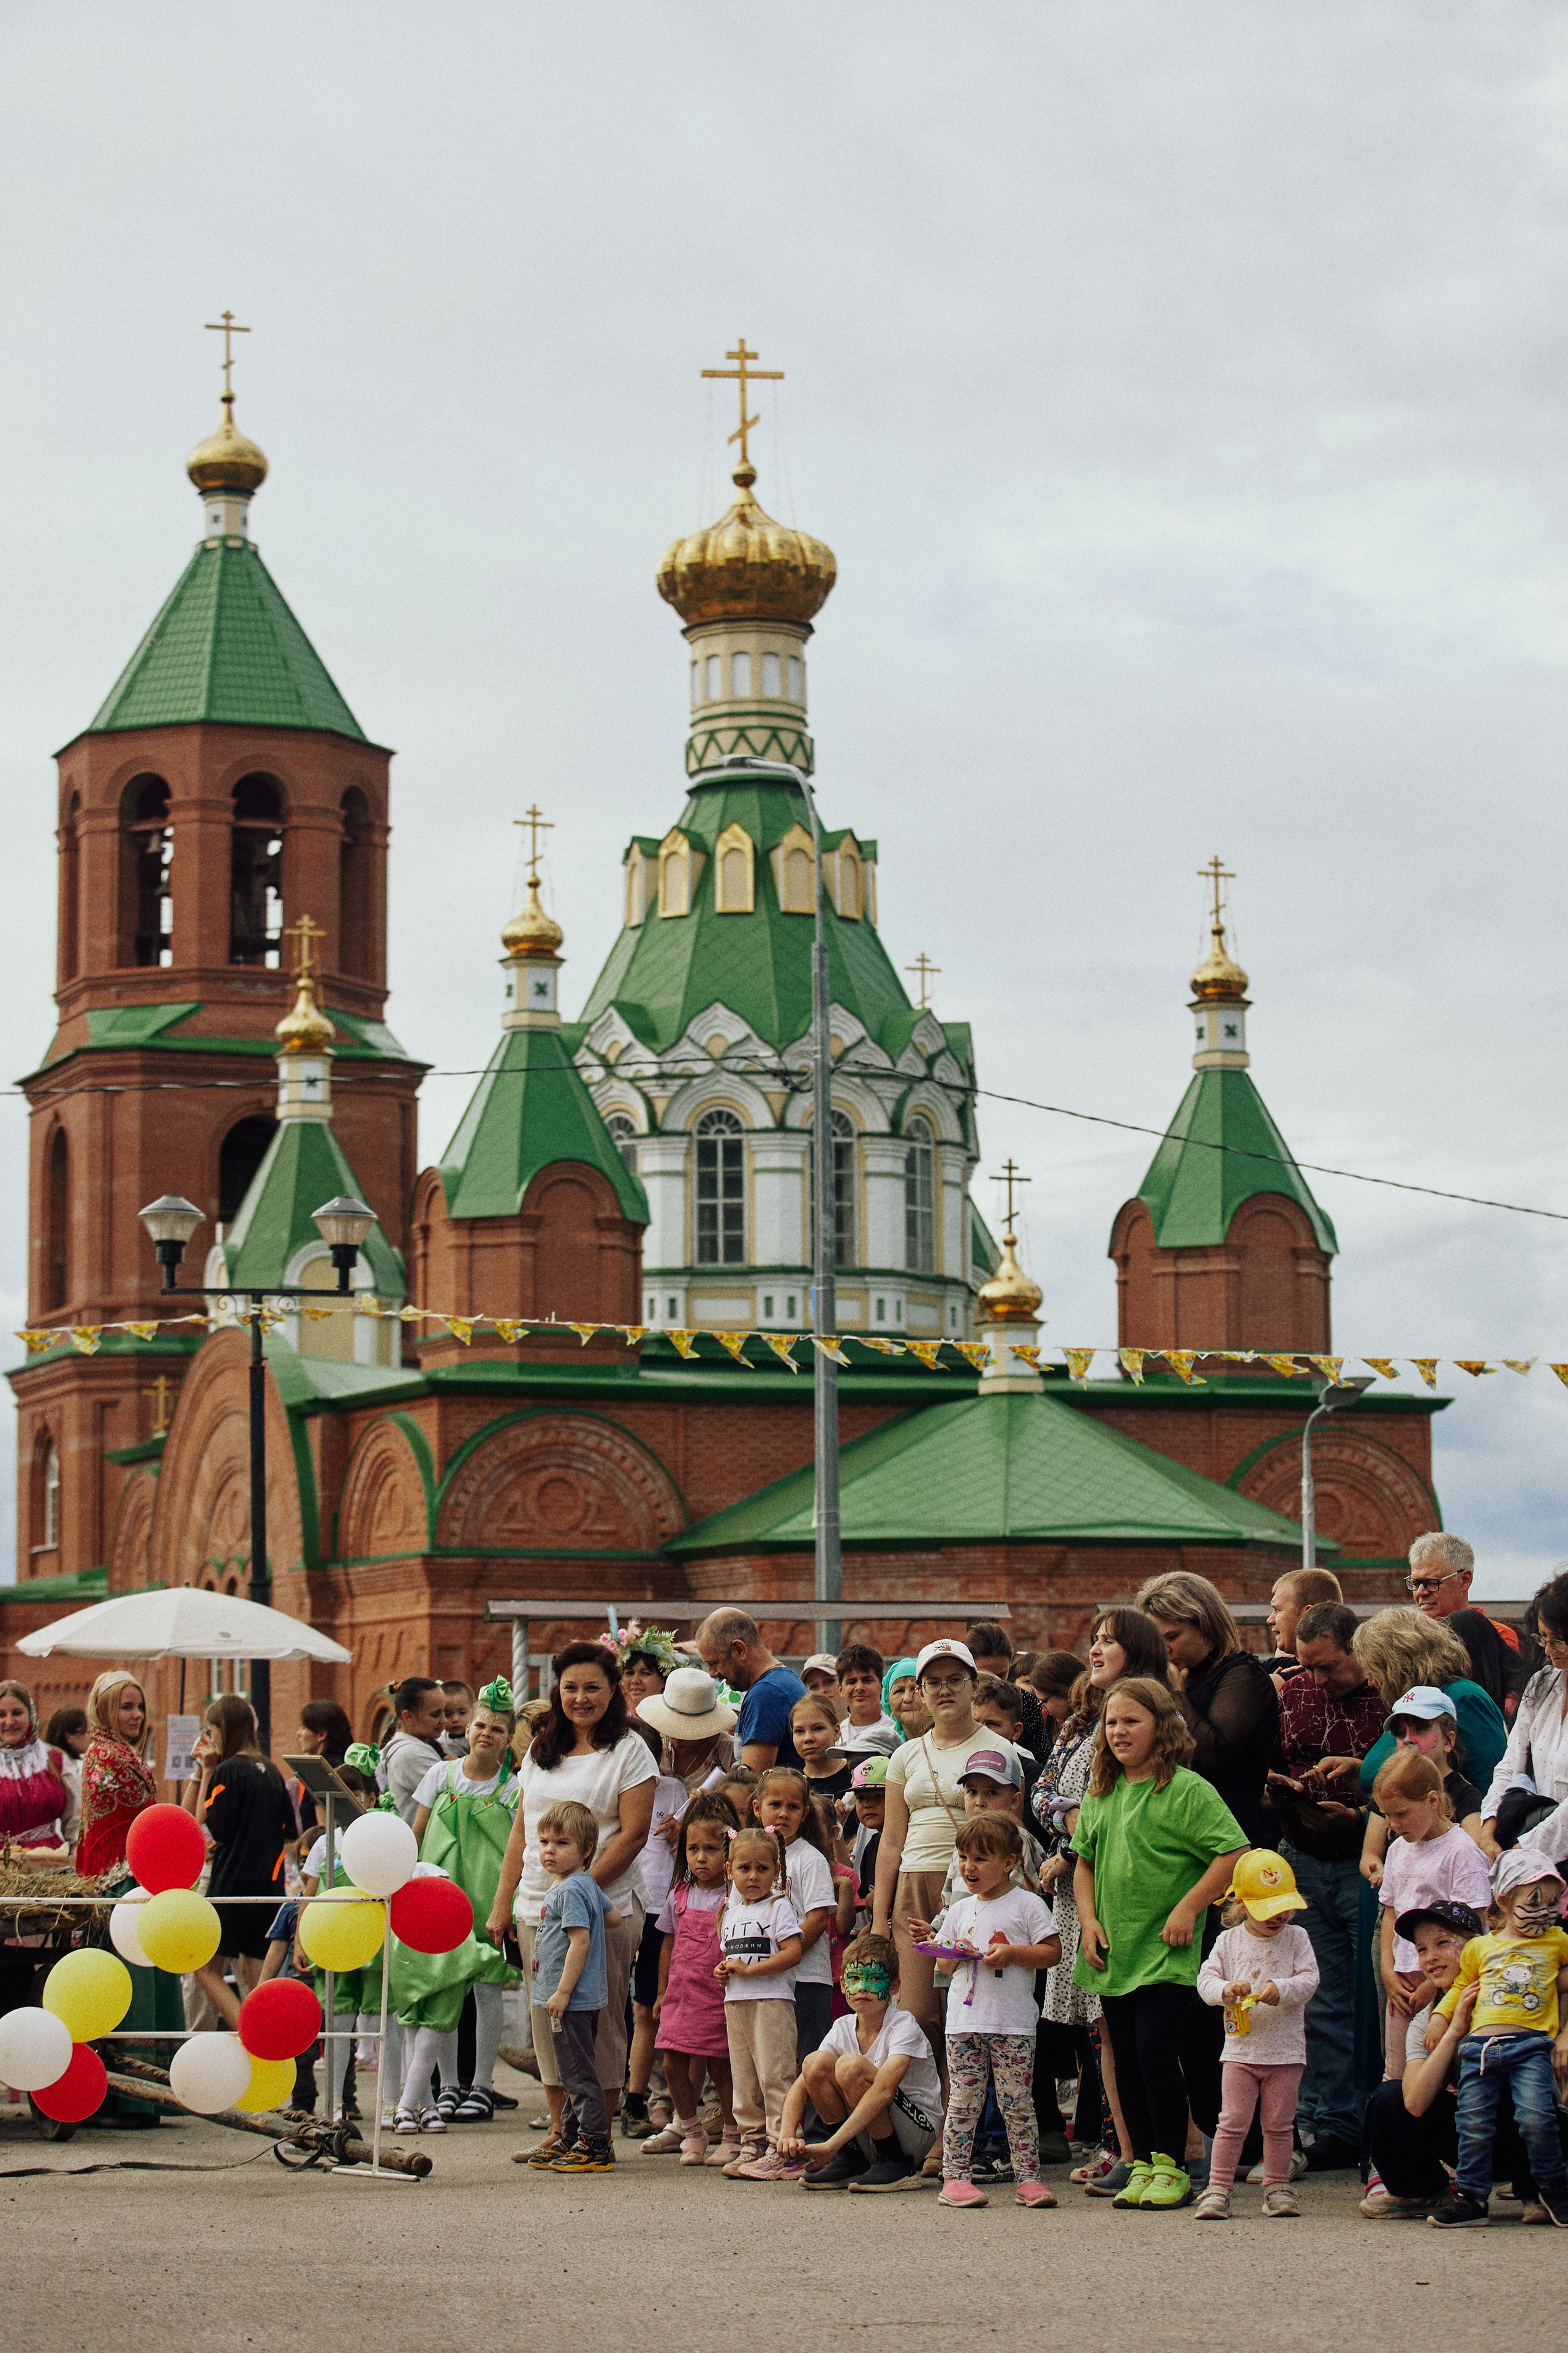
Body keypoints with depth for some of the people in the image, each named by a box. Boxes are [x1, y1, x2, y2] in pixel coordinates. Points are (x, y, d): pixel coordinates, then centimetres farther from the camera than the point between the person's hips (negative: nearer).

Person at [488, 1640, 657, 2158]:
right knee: (547, 2019, 6)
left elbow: (632, 1834, -9)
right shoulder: (541, 1750, 15)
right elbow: (522, 1830, 18)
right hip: (537, 1908, 5)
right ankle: (560, 2132, 12)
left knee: (598, 2022, -5)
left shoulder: (628, 1751, -2)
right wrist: (502, 1902, 11)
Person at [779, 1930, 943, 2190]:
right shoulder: (843, 2029, 2)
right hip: (863, 2135, 6)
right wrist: (787, 2135, -27)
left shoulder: (903, 2027, -16)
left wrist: (831, 2144, -40)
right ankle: (851, 2161, -3)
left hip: (918, 2134, -6)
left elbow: (884, 2090, -32)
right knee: (816, 2062, -14)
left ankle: (898, 2164, -15)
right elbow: (802, 2083, -6)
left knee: (851, 2066, -28)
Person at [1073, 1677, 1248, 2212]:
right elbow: (1085, 1863, 21)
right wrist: (1088, 1920, 6)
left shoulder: (1188, 1790, -9)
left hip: (1167, 1954, -7)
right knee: (1127, 2062, 9)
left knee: (1157, 2052, -13)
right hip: (1115, 1953, 7)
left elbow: (1235, 1852, -14)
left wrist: (1188, 1908, -17)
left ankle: (1170, 2165, -1)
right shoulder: (1100, 1795, 12)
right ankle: (1141, 2165, 17)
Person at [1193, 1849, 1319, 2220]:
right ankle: (1218, 2189, 1)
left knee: (1278, 2123, 6)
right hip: (1240, 2047, 0)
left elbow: (1309, 1980, -5)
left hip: (1285, 2050, 0)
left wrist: (1282, 1989, -24)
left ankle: (1277, 2188, 16)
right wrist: (1225, 1990, -23)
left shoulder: (1296, 1939, 3)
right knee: (1233, 2121, -2)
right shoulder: (1228, 1942, 5)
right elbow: (1205, 1980, -1)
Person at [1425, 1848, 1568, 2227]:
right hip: (1480, 2046, 2)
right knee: (1473, 2125, -1)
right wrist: (1441, 2015, 16)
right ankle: (1471, 2195, 10)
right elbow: (1461, 1986, 30)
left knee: (1536, 2117, -18)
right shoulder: (1480, 1948, 17)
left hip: (1531, 2045, -2)